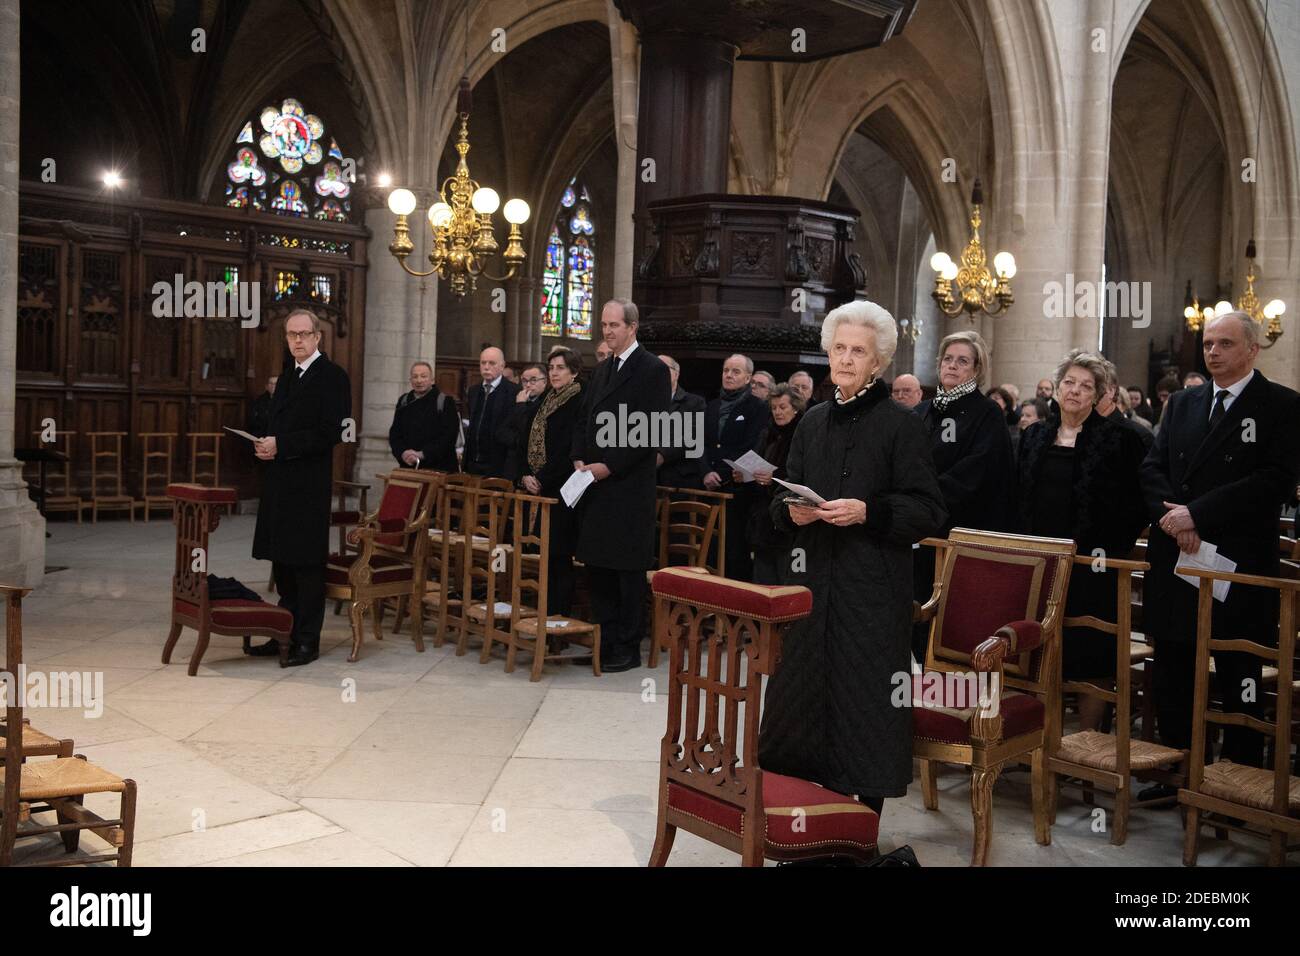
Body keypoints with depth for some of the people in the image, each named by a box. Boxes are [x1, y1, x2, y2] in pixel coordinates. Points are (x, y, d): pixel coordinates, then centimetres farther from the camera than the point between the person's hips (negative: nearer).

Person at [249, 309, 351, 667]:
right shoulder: (287, 373, 18)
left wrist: (281, 445, -16)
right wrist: (266, 445, 3)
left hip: (309, 485, -8)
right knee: (281, 561, 13)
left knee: (306, 564, -3)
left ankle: (307, 641, 5)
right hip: (279, 482, 8)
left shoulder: (332, 376, -8)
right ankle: (284, 633, 23)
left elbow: (332, 432, -16)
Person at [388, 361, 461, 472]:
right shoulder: (404, 402, 16)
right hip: (408, 469, 4)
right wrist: (403, 453, -7)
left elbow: (448, 437, -9)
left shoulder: (446, 402, 0)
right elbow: (394, 434, 13)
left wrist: (422, 454, -18)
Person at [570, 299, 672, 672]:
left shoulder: (653, 370, -8)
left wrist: (609, 466, -16)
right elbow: (584, 419, 20)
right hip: (594, 484, 8)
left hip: (628, 486, -8)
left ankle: (627, 648, 9)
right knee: (597, 565, 11)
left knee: (627, 568, 0)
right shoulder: (602, 369, 17)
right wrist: (578, 458, 2)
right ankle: (604, 641, 22)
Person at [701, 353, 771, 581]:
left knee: (737, 549, -6)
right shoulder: (713, 406, 19)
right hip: (711, 488, 5)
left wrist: (721, 476, -10)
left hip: (738, 488, -5)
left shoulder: (758, 407, 1)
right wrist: (706, 472, -6)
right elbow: (703, 445, 12)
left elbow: (750, 449, -8)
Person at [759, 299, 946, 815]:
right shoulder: (813, 421, 12)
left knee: (864, 699, -1)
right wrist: (791, 510, -6)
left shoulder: (902, 425, -5)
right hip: (812, 577, 6)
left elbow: (929, 511, -8)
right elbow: (784, 496, 17)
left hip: (873, 586, -5)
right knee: (805, 689, 8)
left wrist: (867, 512, -21)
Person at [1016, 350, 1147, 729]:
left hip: (1091, 565, -4)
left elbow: (1140, 499, -4)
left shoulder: (1120, 437, -2)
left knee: (1088, 653, 0)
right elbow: (1019, 496, 16)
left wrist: (1113, 547, -9)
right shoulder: (1034, 436, 12)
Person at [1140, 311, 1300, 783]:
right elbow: (1152, 467, 9)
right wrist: (1171, 515, -10)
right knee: (1173, 674, 12)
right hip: (1175, 559, 5)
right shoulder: (1181, 403, 13)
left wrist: (1196, 513, -17)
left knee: (1239, 681, 6)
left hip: (1239, 565, -5)